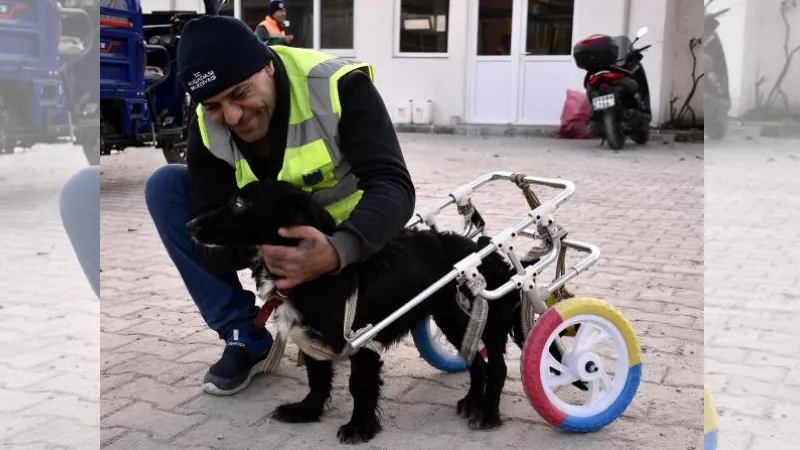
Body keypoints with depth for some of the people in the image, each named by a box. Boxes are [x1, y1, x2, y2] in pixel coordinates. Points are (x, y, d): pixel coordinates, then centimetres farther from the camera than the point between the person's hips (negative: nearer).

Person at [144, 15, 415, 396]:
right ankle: (245, 337, -9)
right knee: (166, 186, -15)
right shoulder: (207, 129, -18)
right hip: (267, 235, 3)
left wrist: (338, 250, -55)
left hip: (347, 237, -3)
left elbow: (393, 186, -35)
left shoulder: (338, 87, -29)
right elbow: (205, 242, -20)